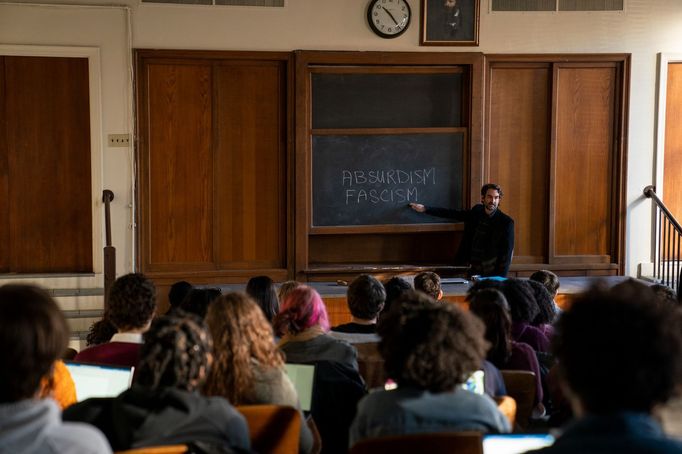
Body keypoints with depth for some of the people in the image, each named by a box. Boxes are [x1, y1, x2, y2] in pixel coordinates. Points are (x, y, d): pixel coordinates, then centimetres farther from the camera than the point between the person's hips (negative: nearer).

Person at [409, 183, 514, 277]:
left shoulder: (506, 222, -10)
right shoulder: (477, 211, 4)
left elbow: (506, 254, -11)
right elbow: (452, 213, 13)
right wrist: (425, 209, 13)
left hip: (490, 274, -4)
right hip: (472, 270, 4)